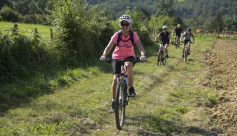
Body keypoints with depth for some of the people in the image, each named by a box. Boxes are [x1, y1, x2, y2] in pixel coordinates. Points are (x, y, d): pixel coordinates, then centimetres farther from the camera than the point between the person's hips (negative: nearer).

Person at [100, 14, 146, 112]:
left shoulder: (133, 35, -14)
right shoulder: (117, 35, -15)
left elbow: (140, 46, -27)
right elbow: (109, 46, -25)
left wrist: (143, 55, -47)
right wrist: (104, 55, -44)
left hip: (129, 57, 0)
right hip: (117, 57, 1)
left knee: (128, 65, -37)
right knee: (115, 79, -10)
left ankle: (131, 89, -19)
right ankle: (114, 102, 6)